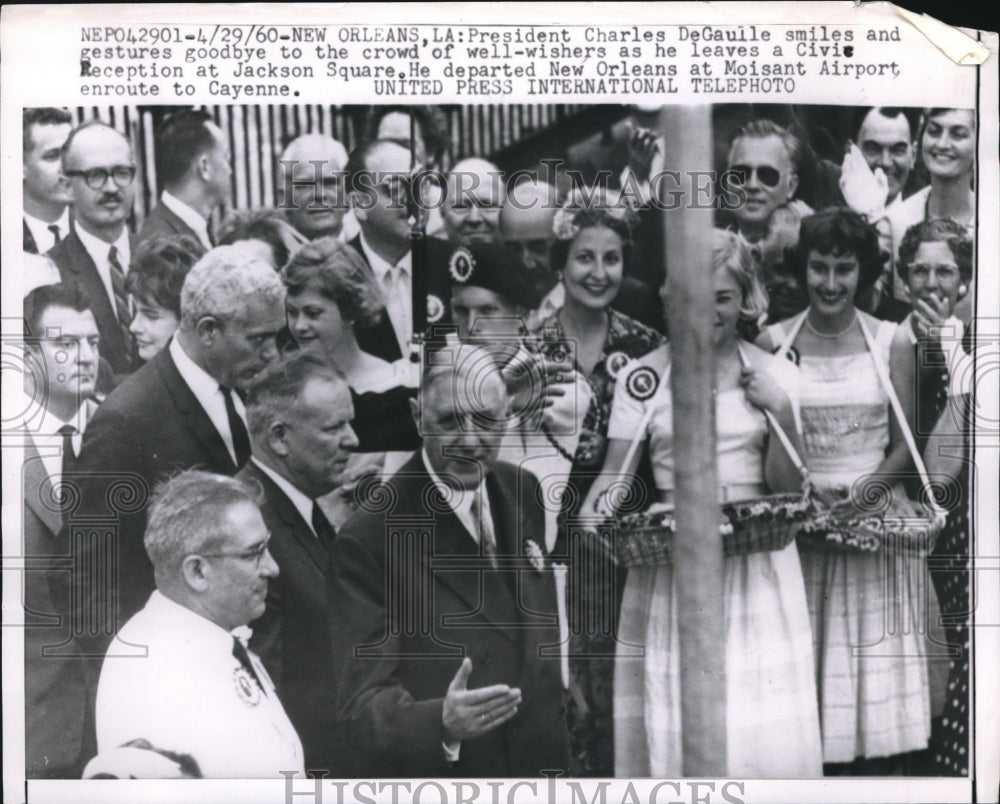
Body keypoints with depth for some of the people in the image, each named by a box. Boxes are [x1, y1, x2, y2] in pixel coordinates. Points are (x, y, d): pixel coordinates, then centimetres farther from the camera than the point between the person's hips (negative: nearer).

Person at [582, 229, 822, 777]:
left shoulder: (775, 375, 7)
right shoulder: (642, 376, 4)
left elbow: (787, 484, 5)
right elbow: (615, 473, 5)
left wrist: (781, 411, -8)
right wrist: (599, 505, -16)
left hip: (757, 562, 1)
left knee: (763, 726, -1)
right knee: (672, 723, -1)